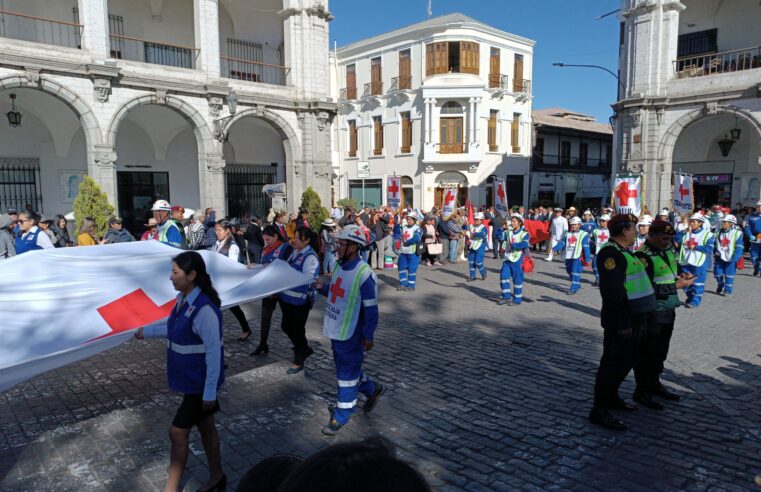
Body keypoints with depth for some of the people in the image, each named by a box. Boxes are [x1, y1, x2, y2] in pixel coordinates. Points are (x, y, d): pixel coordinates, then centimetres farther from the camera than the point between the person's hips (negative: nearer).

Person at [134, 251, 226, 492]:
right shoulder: (183, 299, -1)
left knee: (178, 432, 2)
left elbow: (214, 351, -25)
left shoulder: (204, 309, -28)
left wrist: (210, 391, -22)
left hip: (201, 381, -9)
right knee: (205, 426, 20)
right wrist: (147, 331, 24)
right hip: (191, 378, 9)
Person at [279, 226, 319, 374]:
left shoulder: (310, 257, -18)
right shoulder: (295, 252, 6)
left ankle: (299, 361, 24)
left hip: (301, 299, -8)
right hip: (287, 296, 8)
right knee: (286, 326, 18)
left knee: (298, 329, 6)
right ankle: (305, 349, 39)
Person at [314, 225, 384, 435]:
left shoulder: (364, 274, -23)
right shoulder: (340, 266, 4)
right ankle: (373, 389, 45)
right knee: (347, 368, 22)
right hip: (336, 330, 9)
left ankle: (341, 416, 20)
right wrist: (322, 287, 0)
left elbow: (371, 308, -19)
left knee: (346, 374, 5)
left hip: (351, 334, -9)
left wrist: (368, 337, -15)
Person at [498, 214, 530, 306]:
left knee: (517, 280, 2)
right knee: (503, 276, 1)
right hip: (507, 260, 5)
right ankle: (506, 297, 13)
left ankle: (517, 299, 14)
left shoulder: (524, 234, -6)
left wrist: (513, 245, -23)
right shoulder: (508, 233, 10)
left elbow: (525, 244, -23)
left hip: (517, 261, -5)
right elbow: (500, 238, -3)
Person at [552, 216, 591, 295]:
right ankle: (577, 285, 33)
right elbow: (561, 243, 10)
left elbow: (586, 247, -6)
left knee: (575, 272, -12)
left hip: (578, 257, -6)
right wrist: (554, 248, -8)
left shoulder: (583, 235, -3)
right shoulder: (567, 234, 15)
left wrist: (587, 259, -9)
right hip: (568, 257, 7)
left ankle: (574, 288, -6)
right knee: (569, 271, 15)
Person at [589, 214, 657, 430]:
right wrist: (623, 322, -25)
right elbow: (612, 291, -26)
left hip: (633, 318, 11)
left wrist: (638, 319, 21)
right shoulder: (610, 253, -18)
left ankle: (611, 397, 36)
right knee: (613, 363, -5)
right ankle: (599, 411, 3)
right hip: (621, 322, -11)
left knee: (626, 361, 21)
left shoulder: (623, 251, 17)